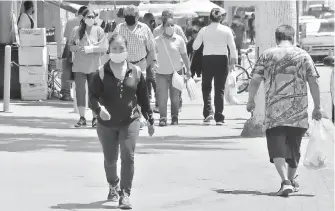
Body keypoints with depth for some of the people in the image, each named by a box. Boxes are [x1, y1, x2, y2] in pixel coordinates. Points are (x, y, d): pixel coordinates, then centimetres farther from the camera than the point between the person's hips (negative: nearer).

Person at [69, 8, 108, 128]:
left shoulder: (98, 30, 1)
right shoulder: (77, 30, 7)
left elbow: (104, 47, -5)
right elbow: (70, 46, 11)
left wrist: (90, 48, -14)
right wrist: (76, 47, -10)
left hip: (94, 66, -2)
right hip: (79, 66, 2)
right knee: (80, 91, 1)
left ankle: (95, 118, 8)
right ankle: (82, 118, 9)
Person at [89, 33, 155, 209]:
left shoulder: (135, 72, 0)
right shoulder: (101, 73, -6)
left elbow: (143, 98, 8)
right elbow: (93, 95, -8)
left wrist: (150, 120, 11)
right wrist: (99, 108, -29)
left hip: (129, 122, 0)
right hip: (106, 123, 0)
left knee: (128, 156, -14)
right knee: (110, 159, 13)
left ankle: (125, 194, -11)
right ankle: (113, 185, 42)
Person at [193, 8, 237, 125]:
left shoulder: (204, 30, -2)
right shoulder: (226, 30, -2)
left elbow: (195, 46, 1)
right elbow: (232, 46, -4)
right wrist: (233, 59, 6)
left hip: (207, 59, 0)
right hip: (222, 60, 0)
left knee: (206, 88, 12)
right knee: (220, 89, 7)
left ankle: (208, 112, -7)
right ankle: (219, 118, 5)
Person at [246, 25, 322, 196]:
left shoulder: (267, 55, 2)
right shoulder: (303, 55, 4)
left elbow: (255, 80, -3)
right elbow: (314, 83, 0)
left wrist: (251, 100, 12)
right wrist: (317, 107, 6)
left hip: (274, 111, -2)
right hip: (299, 111, 2)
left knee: (277, 147, -3)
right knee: (293, 146, 19)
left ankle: (285, 181, -22)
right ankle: (291, 180, 31)